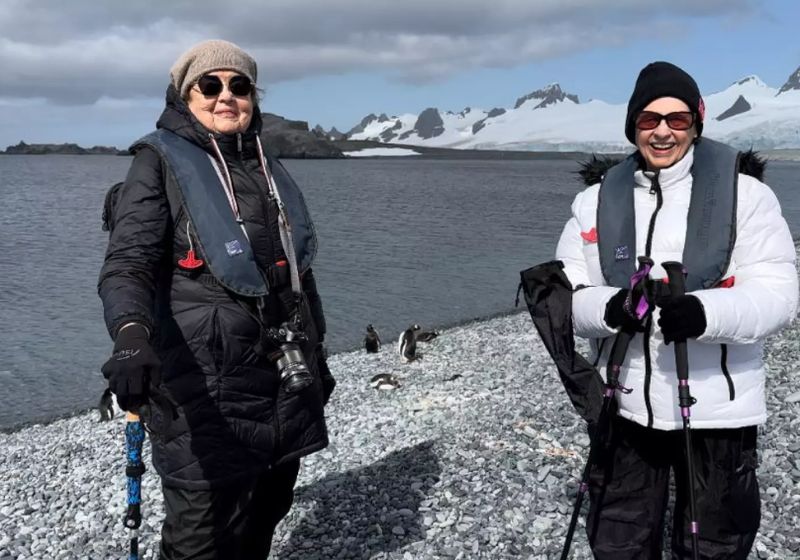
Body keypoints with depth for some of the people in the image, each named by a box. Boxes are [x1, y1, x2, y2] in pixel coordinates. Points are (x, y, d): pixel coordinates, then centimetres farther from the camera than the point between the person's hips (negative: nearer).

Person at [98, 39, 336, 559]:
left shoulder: (270, 168, 16)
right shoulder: (161, 161, -2)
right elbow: (128, 262, -16)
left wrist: (317, 355, 24)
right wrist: (132, 335, -37)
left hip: (286, 382, 6)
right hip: (207, 387, -6)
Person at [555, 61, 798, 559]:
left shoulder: (744, 192, -5)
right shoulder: (598, 199, 3)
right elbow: (566, 293, 1)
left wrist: (705, 313, -30)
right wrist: (608, 308, -21)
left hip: (717, 410, -2)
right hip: (625, 406, 2)